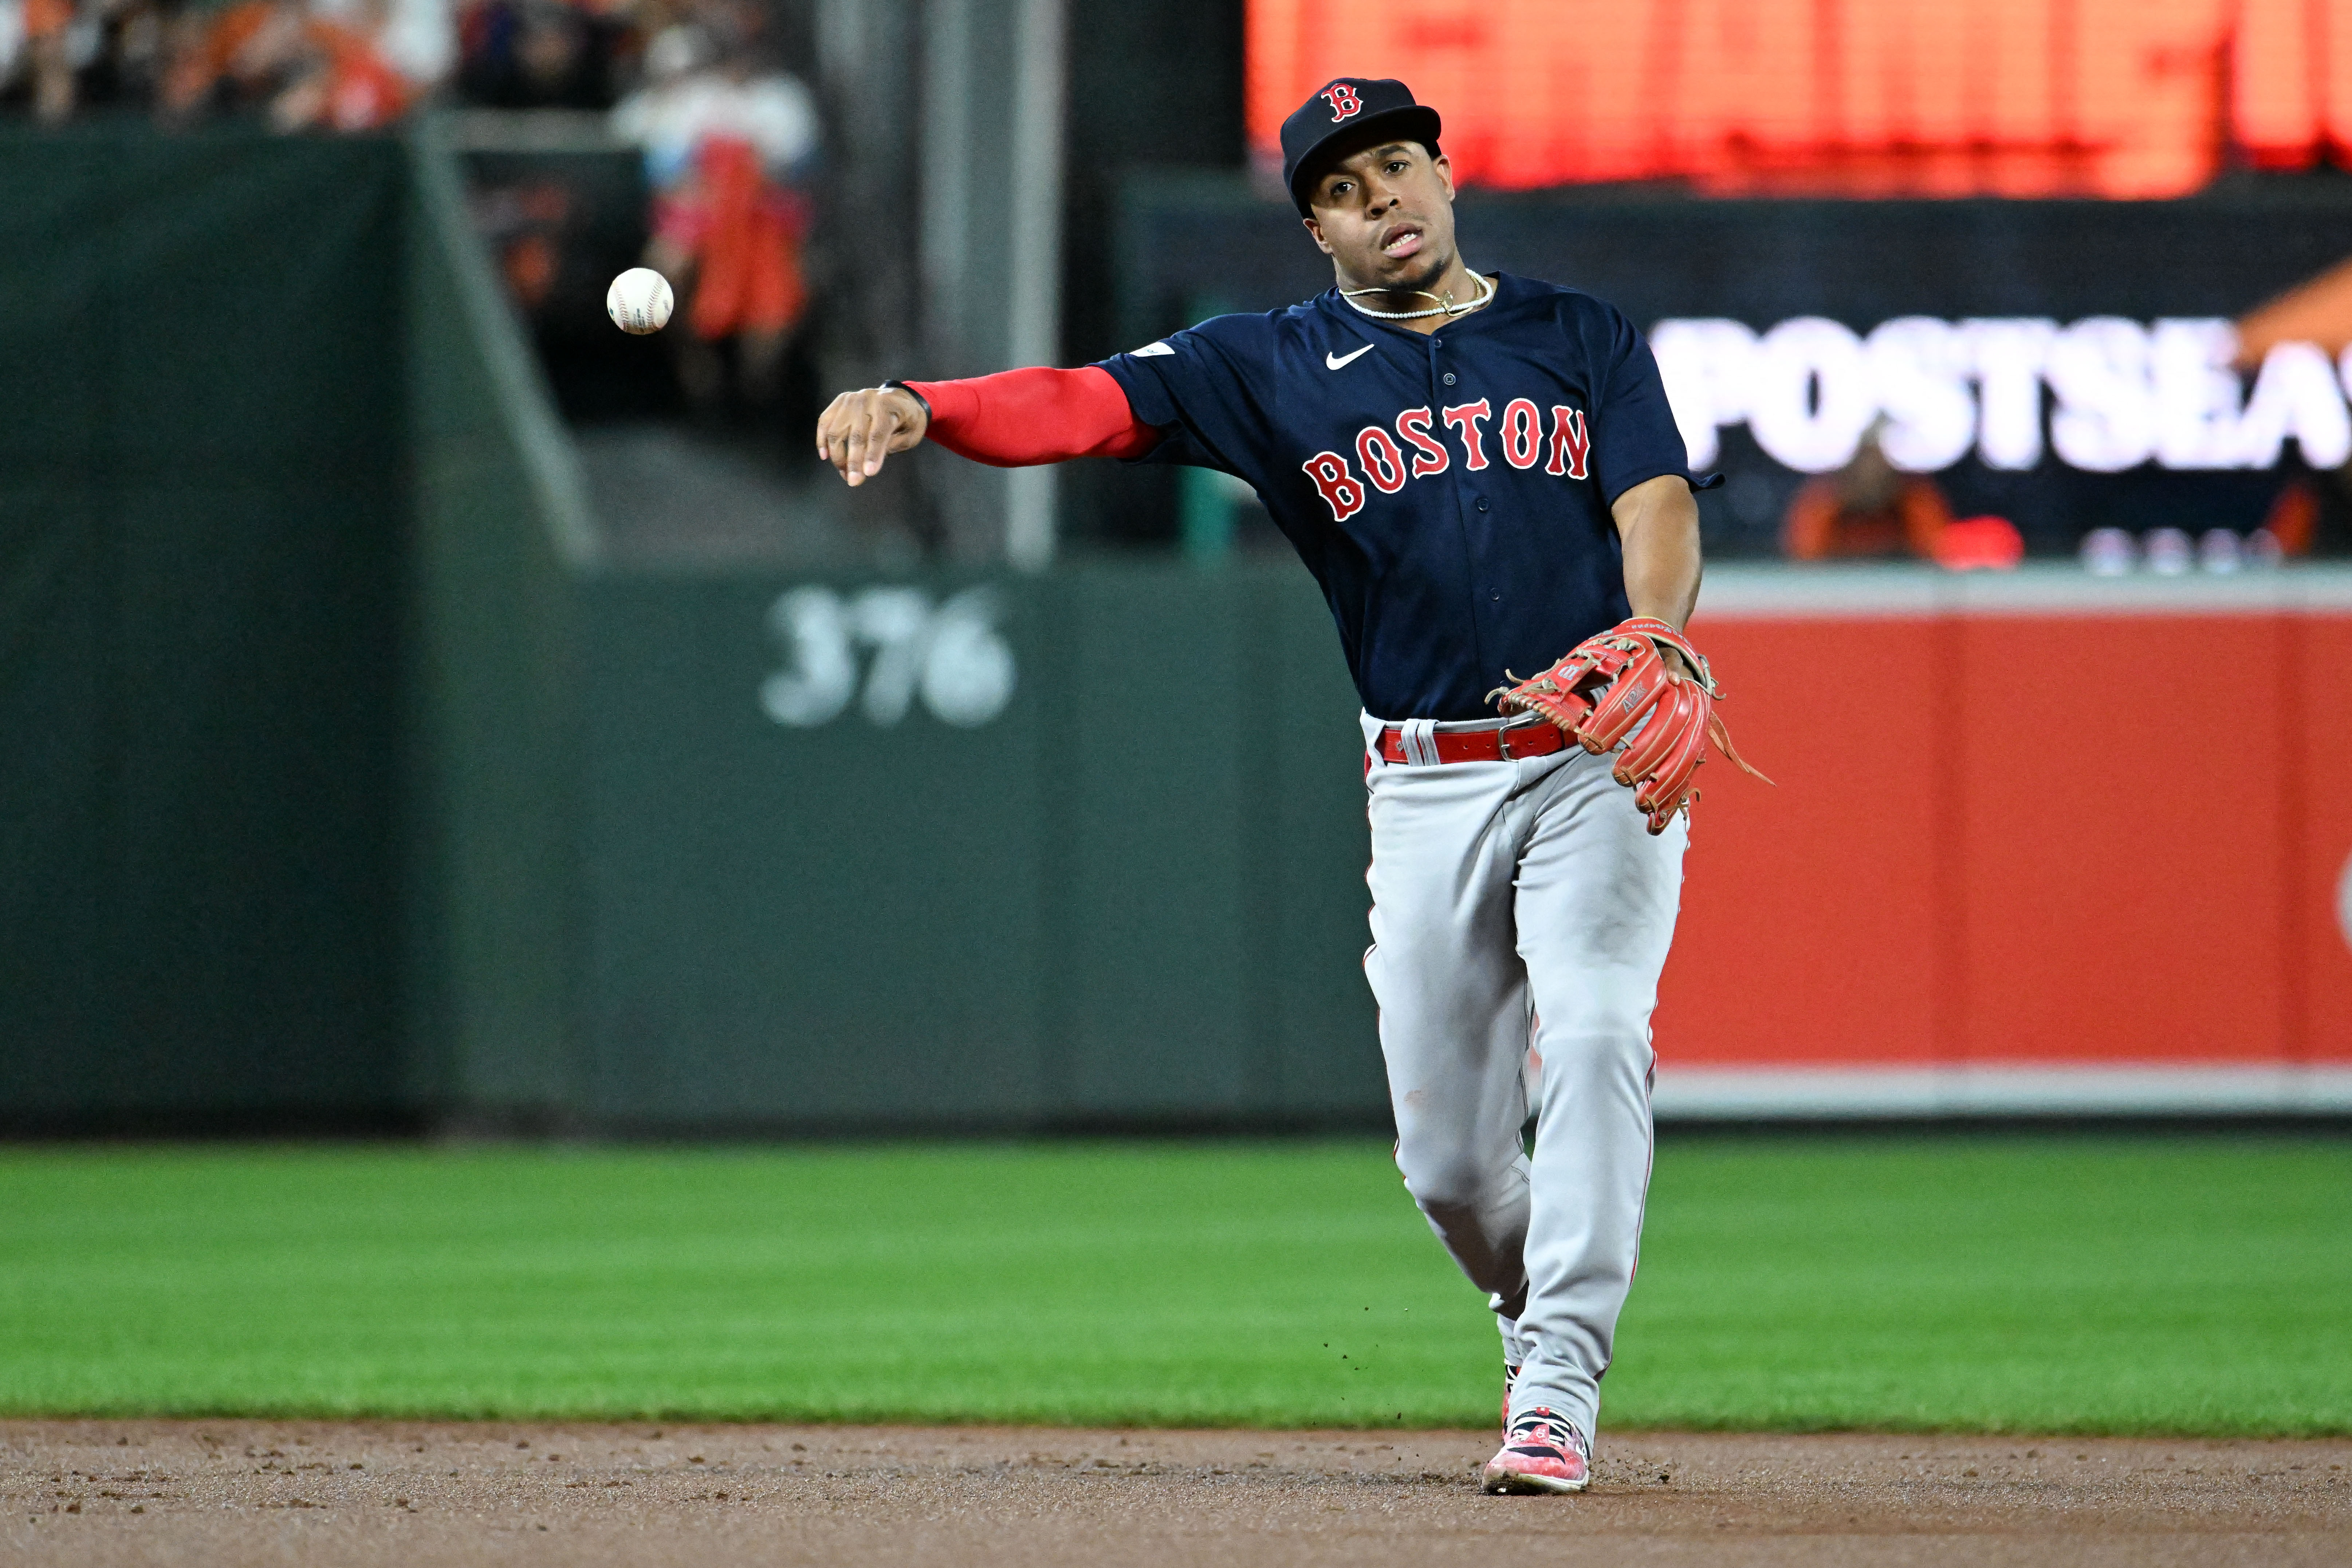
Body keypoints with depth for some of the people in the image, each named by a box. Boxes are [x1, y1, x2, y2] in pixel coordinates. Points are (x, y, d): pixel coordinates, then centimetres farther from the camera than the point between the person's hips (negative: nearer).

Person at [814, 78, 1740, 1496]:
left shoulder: (1584, 340, 9)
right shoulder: (1277, 368, 7)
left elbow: (1659, 503, -3)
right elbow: (1090, 405, -6)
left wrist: (1652, 634, -26)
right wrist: (918, 407, -25)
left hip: (1600, 762, -2)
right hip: (1428, 788, 2)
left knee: (1593, 1039, -22)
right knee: (1447, 1155, 1)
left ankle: (1559, 1392, -22)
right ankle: (1543, 1315, 30)